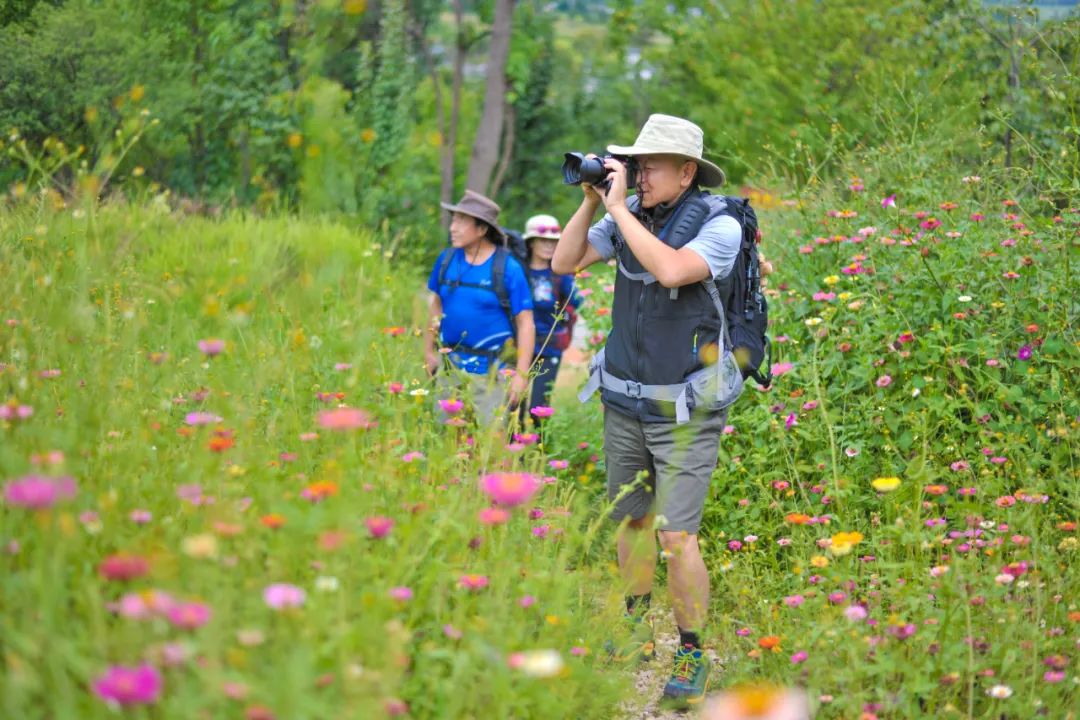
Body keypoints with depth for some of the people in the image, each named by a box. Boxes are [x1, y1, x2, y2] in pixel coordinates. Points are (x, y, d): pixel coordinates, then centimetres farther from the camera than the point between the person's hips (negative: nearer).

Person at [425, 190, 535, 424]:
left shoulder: (508, 268, -12)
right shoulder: (447, 259, 2)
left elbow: (526, 323, -10)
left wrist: (521, 374, -14)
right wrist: (428, 351, 14)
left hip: (490, 372, -4)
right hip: (450, 366, 5)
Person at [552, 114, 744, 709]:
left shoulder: (720, 225, -14)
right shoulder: (631, 213, 2)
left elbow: (672, 271, -32)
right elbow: (564, 263, 4)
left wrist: (619, 208, -25)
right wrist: (591, 201, -8)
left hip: (684, 408, -6)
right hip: (623, 398, 6)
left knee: (676, 537, -10)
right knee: (631, 520, 15)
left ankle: (692, 657, 4)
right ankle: (635, 636, 31)